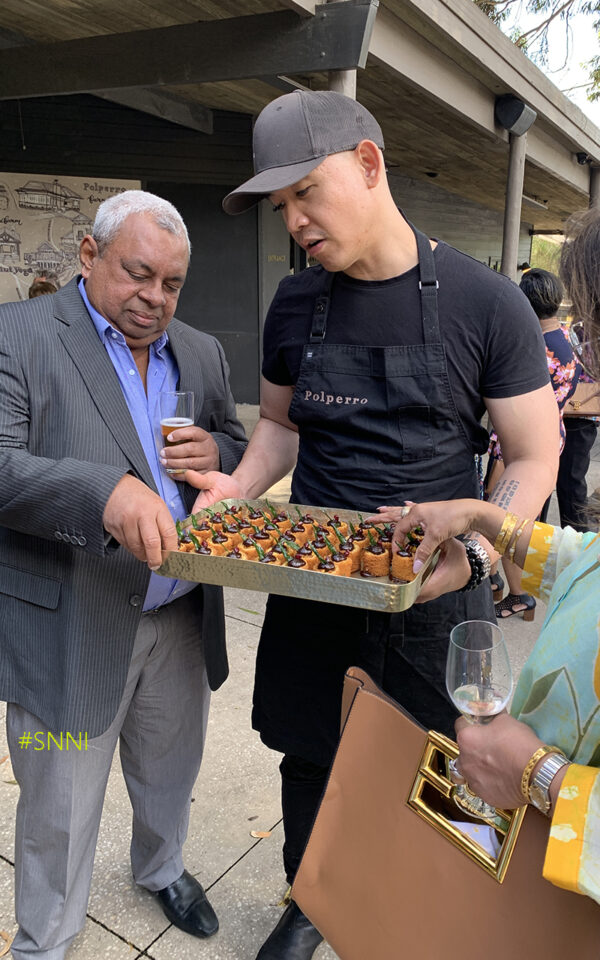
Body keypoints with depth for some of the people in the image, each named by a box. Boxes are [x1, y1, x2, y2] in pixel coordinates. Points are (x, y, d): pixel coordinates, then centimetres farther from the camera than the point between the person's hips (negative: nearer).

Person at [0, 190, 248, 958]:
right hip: (69, 628, -5)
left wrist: (216, 453, -9)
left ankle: (161, 867, 56)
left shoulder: (202, 353, 8)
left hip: (182, 618, 5)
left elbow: (238, 450, 15)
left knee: (169, 774, 26)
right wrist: (105, 492, -36)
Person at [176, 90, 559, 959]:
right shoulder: (296, 304, 2)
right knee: (310, 760, 19)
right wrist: (239, 489, -8)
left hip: (433, 595, -3)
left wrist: (472, 545, -25)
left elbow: (533, 460, -7)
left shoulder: (485, 303, -10)